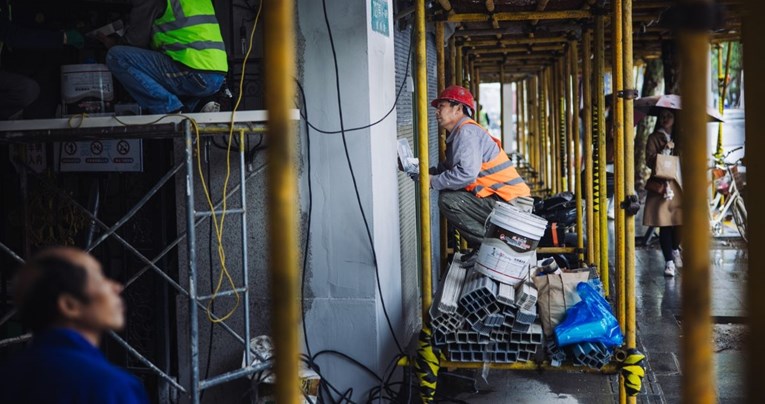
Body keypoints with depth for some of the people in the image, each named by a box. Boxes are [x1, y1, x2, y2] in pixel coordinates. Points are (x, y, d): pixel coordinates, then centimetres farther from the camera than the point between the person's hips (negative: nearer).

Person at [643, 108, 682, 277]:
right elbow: (650, 161, -6)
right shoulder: (654, 138, 4)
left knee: (678, 221, 4)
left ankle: (675, 250, 32)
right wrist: (665, 150, -17)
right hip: (661, 185, -3)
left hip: (678, 185, 3)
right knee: (664, 224, -7)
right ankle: (669, 261, -2)